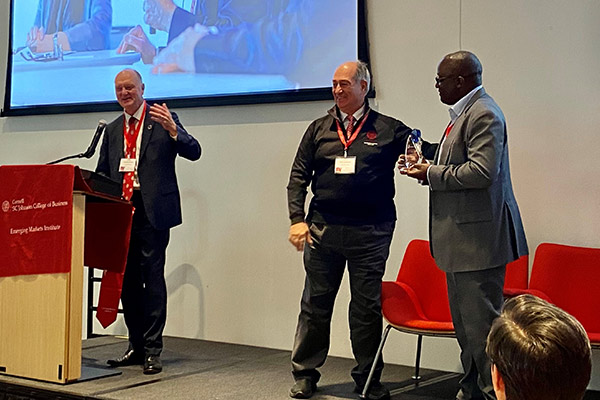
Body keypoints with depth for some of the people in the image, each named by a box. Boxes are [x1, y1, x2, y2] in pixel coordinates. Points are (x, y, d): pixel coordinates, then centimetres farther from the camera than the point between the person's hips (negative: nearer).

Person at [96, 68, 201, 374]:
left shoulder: (163, 120, 3)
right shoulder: (112, 130, 19)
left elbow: (193, 152, -8)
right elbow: (101, 173, 21)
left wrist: (172, 129, -25)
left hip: (152, 210, -6)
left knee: (152, 276, -7)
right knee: (127, 278, 9)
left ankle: (152, 350, -1)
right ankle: (136, 346, 18)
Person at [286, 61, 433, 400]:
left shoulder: (388, 129, 3)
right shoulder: (319, 129, 10)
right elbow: (299, 176, 10)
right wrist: (297, 219, -2)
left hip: (370, 232, -2)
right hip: (323, 230, 2)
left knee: (367, 307, 6)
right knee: (315, 304, 9)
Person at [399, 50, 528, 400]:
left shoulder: (484, 114, -16)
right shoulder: (465, 112, 17)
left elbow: (482, 172, -25)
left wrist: (432, 175, -16)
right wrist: (428, 163, 10)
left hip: (479, 237, -11)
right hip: (463, 239, 11)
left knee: (481, 323, -7)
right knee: (465, 323, 18)